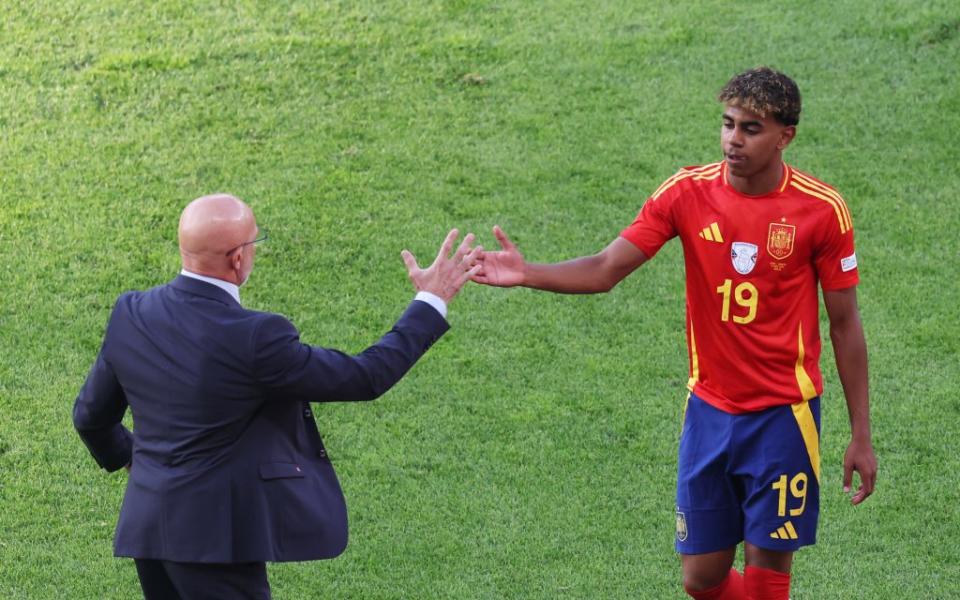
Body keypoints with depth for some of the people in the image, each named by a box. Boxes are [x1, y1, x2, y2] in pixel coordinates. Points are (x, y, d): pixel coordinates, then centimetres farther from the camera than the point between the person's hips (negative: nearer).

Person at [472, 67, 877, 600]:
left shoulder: (821, 210, -10)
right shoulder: (688, 192, -5)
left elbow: (845, 324, -2)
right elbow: (605, 270, -8)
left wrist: (860, 436, -1)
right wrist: (527, 274, -26)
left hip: (782, 416, -3)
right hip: (710, 410, 3)